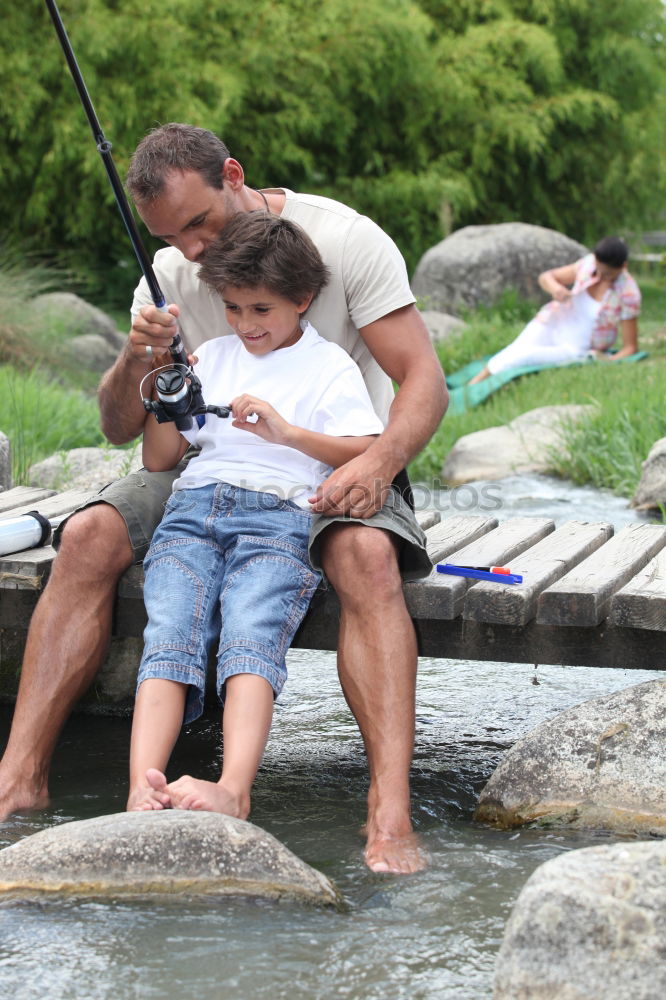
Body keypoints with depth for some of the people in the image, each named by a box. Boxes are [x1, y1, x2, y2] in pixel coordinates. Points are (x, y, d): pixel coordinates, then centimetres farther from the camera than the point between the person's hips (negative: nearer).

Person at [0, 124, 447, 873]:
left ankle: (390, 814, -47)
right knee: (87, 537, -22)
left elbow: (425, 382, -14)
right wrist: (135, 362, -21)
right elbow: (118, 429, 3)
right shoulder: (170, 274, 2)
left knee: (366, 555, -38)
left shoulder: (345, 240, -11)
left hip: (331, 470, -4)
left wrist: (379, 462, -34)